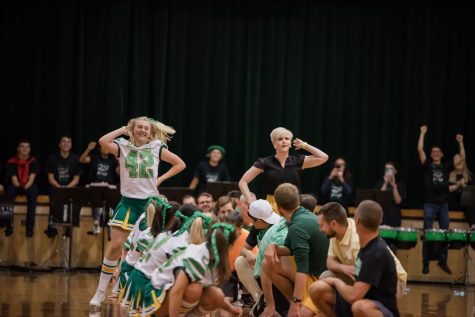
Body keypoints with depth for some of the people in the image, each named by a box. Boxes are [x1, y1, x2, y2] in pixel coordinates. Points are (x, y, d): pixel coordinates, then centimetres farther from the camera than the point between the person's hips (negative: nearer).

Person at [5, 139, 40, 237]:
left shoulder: (33, 161, -2)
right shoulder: (12, 162, -2)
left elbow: (32, 177, -12)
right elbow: (13, 178, -10)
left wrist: (25, 187, -28)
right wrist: (19, 188, -28)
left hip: (29, 186, 0)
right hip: (16, 186, 0)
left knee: (32, 192, -35)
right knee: (9, 192, -34)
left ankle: (30, 226, -32)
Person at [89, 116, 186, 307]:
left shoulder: (156, 148, 4)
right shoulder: (123, 147, 2)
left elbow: (180, 164, 10)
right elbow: (103, 142, -17)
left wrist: (161, 179, 0)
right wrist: (123, 129, -6)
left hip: (150, 202, 1)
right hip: (128, 202, -1)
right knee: (116, 245, -9)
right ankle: (101, 291, -2)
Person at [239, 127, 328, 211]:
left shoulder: (298, 161, 7)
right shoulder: (265, 163, 1)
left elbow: (324, 157, 0)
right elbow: (243, 182, 2)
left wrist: (304, 145, 6)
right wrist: (250, 200, -11)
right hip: (272, 206, -2)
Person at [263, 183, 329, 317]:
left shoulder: (297, 227, -24)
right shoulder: (307, 215, 4)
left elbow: (302, 268, -30)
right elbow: (289, 250, 13)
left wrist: (296, 302, -30)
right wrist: (273, 247, -9)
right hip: (314, 269, 9)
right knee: (268, 265, 3)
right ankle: (295, 303, 9)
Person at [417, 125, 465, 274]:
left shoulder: (446, 166, 9)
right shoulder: (427, 165, 3)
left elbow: (462, 158, 4)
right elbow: (420, 149, -7)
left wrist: (460, 143, -5)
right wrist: (423, 133, -7)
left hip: (443, 204, 3)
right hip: (430, 204, -3)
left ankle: (443, 261, 13)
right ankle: (425, 263, 2)